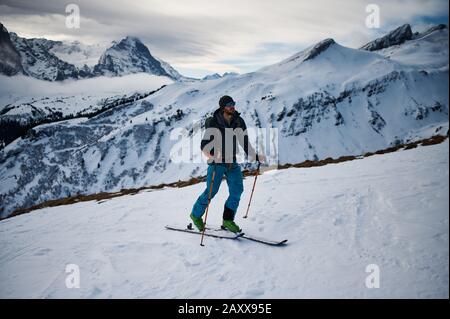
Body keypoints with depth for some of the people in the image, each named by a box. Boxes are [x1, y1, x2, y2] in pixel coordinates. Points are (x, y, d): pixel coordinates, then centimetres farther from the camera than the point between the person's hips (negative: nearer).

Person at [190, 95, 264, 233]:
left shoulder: (239, 122, 3)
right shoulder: (213, 123, -13)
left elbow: (245, 143, 12)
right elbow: (204, 146, -18)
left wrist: (255, 156, 3)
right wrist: (213, 155, -37)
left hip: (232, 162, 5)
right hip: (216, 162, -5)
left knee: (237, 189, -6)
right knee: (211, 191, -4)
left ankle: (228, 220, 6)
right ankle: (196, 214, 20)